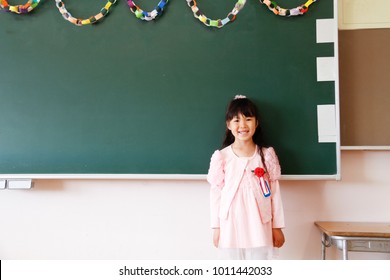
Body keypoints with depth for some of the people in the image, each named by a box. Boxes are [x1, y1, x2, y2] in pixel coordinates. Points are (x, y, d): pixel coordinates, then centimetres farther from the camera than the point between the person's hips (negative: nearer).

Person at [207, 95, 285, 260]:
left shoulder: (266, 155, -1)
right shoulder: (221, 157, -3)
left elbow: (274, 191, 2)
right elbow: (215, 192, 1)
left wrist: (277, 226, 3)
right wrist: (216, 227, 1)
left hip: (259, 226, 0)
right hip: (231, 226, 0)